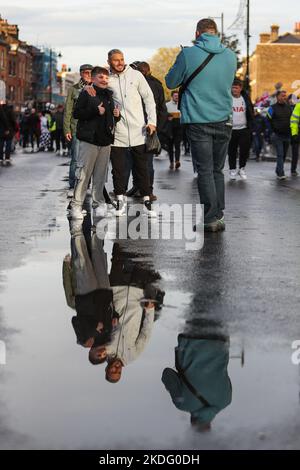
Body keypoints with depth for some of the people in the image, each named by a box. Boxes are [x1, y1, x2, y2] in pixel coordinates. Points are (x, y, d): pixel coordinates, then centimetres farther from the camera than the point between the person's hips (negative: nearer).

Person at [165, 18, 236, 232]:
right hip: (224, 120, 4)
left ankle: (211, 218, -2)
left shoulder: (188, 54, -7)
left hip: (198, 121, -3)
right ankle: (219, 216, 12)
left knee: (205, 171, 0)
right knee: (218, 170, 12)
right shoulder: (230, 56, 5)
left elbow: (171, 82, 5)